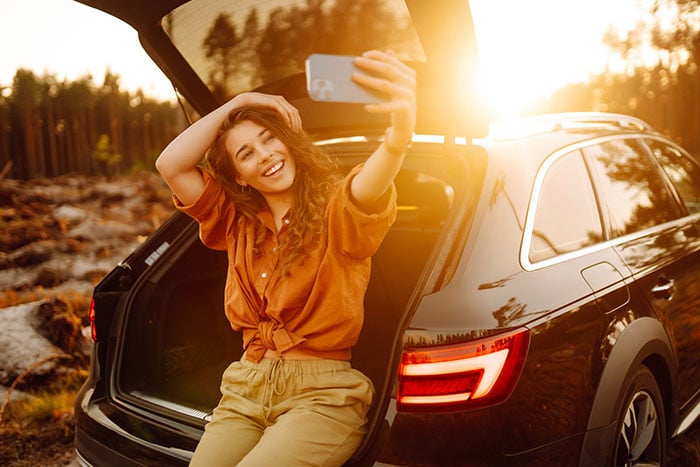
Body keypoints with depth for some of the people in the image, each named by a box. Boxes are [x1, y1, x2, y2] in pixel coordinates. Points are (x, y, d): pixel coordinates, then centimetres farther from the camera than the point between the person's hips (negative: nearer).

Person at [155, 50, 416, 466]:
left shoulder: (333, 211, -5)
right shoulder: (238, 223, 11)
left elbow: (367, 190, -30)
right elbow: (171, 165, 3)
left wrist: (400, 134, -52)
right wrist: (237, 103, 0)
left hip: (321, 394, -4)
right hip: (246, 388, 5)